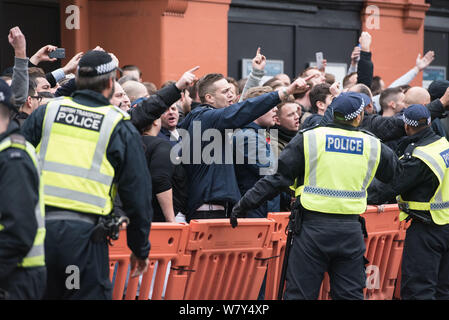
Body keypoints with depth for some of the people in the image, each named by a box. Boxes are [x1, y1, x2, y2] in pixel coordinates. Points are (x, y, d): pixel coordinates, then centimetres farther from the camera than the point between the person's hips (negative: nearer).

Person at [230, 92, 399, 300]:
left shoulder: (309, 139, -2)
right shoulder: (372, 146, 5)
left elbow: (278, 178, -4)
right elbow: (394, 171, 23)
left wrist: (244, 205, 2)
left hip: (313, 227, -2)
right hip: (350, 230, 2)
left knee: (299, 293, 1)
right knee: (350, 294, 9)